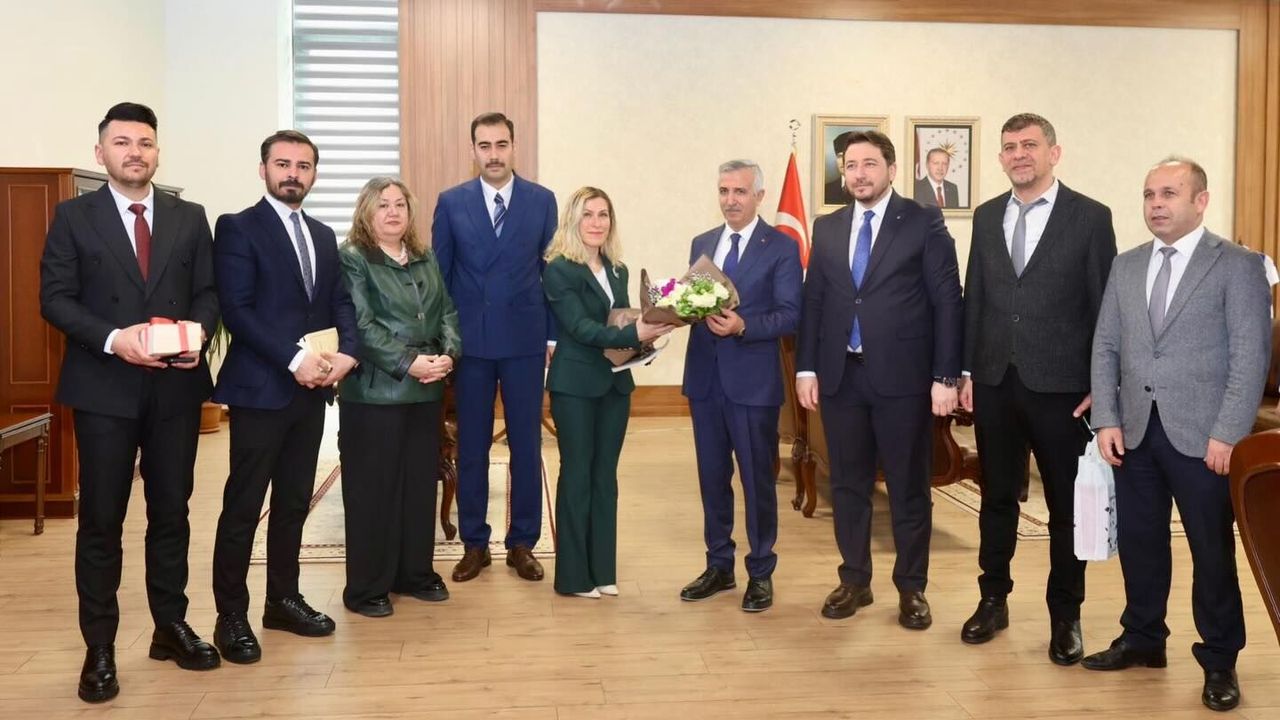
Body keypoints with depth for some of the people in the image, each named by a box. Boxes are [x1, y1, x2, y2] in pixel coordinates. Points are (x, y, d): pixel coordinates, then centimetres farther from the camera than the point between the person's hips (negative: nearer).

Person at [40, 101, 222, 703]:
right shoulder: (73, 217, 1)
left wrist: (199, 329, -15)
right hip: (103, 389, -2)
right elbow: (55, 298, -5)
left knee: (171, 512, 12)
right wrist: (113, 338, -20)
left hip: (176, 387, 3)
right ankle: (99, 648, 14)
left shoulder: (190, 218, 9)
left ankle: (171, 627, 26)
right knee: (101, 520, 4)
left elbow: (208, 291, 6)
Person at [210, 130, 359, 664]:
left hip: (312, 390, 7)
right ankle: (231, 616, 10)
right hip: (261, 388, -6)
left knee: (294, 503, 14)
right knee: (243, 508, 0)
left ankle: (283, 599, 25)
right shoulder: (238, 228, -5)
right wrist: (294, 360, -20)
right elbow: (236, 310, -14)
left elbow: (340, 302, 11)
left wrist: (346, 352, -9)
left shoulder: (324, 236, 15)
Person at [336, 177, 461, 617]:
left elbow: (447, 312, 11)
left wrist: (448, 354, -8)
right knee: (372, 489, 1)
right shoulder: (352, 259, -5)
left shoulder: (426, 259, 14)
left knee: (422, 482, 12)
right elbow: (360, 325, -14)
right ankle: (366, 587, 10)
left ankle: (415, 573, 24)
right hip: (374, 391, -6)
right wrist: (409, 363, -20)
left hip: (425, 391, 6)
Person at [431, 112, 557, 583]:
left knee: (526, 444, 6)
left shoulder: (542, 200, 4)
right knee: (471, 446, 7)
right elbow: (439, 274, 5)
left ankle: (522, 543, 18)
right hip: (470, 341, 0)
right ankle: (474, 544, 19)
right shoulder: (451, 203, 4)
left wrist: (553, 335, 0)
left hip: (525, 339, 0)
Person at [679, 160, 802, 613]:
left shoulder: (781, 247, -4)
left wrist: (743, 326, -24)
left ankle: (761, 573, 18)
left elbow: (789, 315, -10)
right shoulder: (702, 244, 13)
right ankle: (718, 566, 26)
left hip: (753, 380, -5)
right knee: (712, 477, 13)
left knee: (757, 479, 4)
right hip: (704, 377, 5)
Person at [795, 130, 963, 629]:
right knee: (847, 483, 11)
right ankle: (854, 580, 25)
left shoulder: (924, 223, -1)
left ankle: (911, 589, 19)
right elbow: (813, 300, 12)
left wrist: (945, 376, -10)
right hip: (841, 376, 4)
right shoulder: (827, 228, 12)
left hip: (903, 376, -4)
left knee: (908, 487, 5)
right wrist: (806, 367, 4)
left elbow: (947, 302, -4)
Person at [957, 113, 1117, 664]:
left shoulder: (1090, 217, -4)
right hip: (995, 382, 4)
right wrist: (966, 370, 5)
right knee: (997, 498, 13)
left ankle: (1065, 616, 21)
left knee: (1067, 505, 7)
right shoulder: (986, 217, 9)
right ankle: (993, 600, 28)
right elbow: (973, 298, 10)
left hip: (1060, 386, -3)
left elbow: (1104, 304, -4)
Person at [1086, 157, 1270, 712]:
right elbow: (1105, 348, 10)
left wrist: (1227, 433, -14)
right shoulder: (1125, 266, 12)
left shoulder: (1238, 265, -3)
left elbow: (1251, 355, -8)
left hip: (1201, 434, -4)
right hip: (1135, 431, 4)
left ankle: (1219, 661, 19)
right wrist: (1106, 420, 1)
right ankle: (1142, 639, 28)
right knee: (1138, 540, 12)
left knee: (1212, 550, 4)